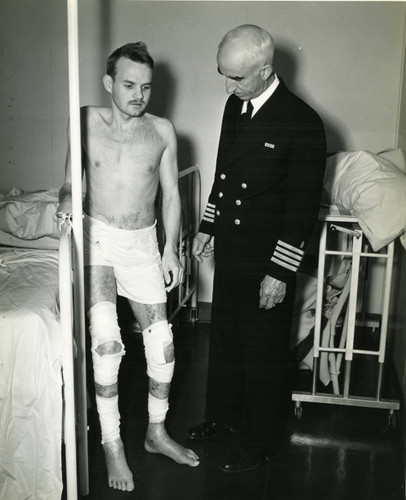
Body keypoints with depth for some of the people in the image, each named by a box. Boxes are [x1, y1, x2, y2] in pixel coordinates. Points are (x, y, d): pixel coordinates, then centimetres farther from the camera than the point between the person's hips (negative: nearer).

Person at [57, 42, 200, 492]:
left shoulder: (163, 131, 2)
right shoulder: (87, 121, -1)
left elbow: (170, 193, 6)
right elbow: (71, 180, 5)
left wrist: (171, 249, -1)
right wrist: (67, 200, -18)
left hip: (143, 242, 3)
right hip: (97, 237, -2)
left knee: (161, 341, 2)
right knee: (107, 341, -19)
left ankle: (156, 432, 24)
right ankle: (112, 444, -2)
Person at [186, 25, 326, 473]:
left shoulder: (302, 124, -19)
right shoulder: (234, 105, 3)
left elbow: (304, 204, -18)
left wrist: (280, 272, -17)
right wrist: (207, 227, 14)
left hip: (268, 259, -7)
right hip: (228, 249, 7)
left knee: (264, 351, 9)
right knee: (224, 337, 21)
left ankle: (259, 441, 29)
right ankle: (222, 414, 44)